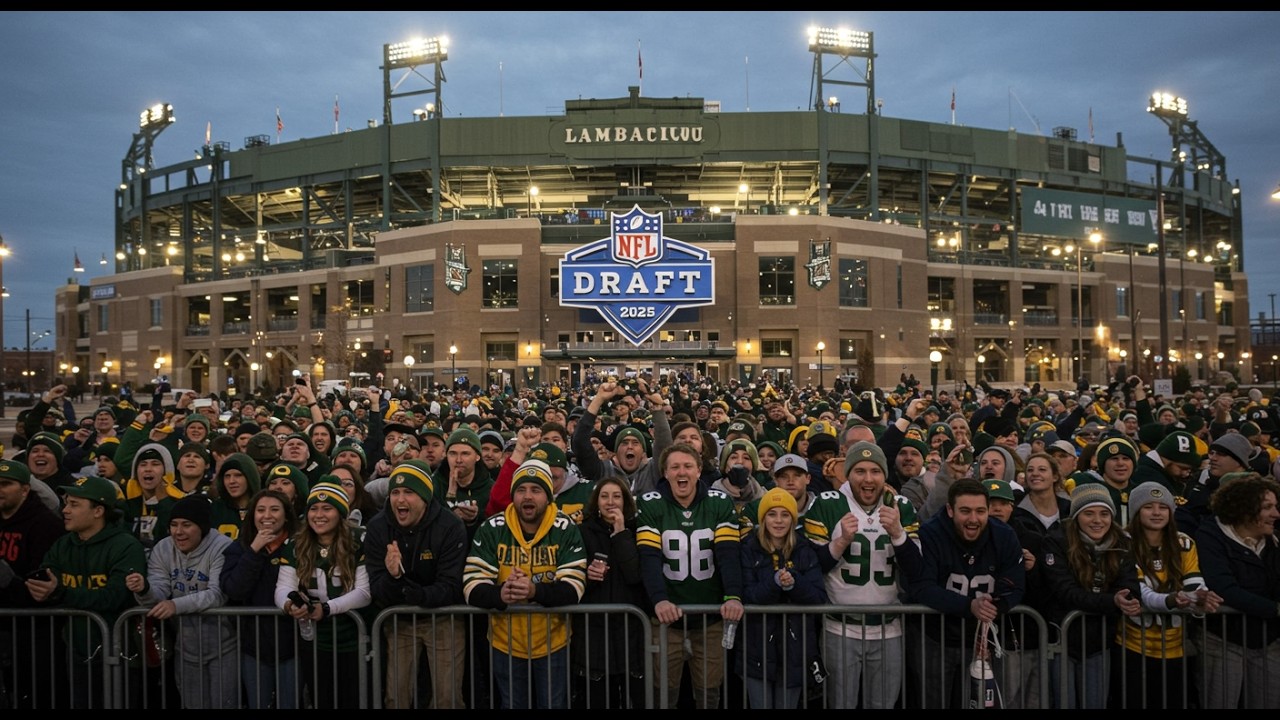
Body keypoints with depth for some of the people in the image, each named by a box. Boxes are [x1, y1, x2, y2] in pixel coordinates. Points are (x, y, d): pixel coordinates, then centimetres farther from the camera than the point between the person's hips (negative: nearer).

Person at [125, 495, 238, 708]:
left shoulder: (222, 547, -17)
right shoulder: (162, 549, 1)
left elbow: (218, 594, -25)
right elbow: (159, 596, -6)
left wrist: (177, 605, -36)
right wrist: (144, 590, -27)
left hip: (223, 645, -5)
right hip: (187, 647, 5)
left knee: (223, 704, 2)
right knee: (192, 705, 19)